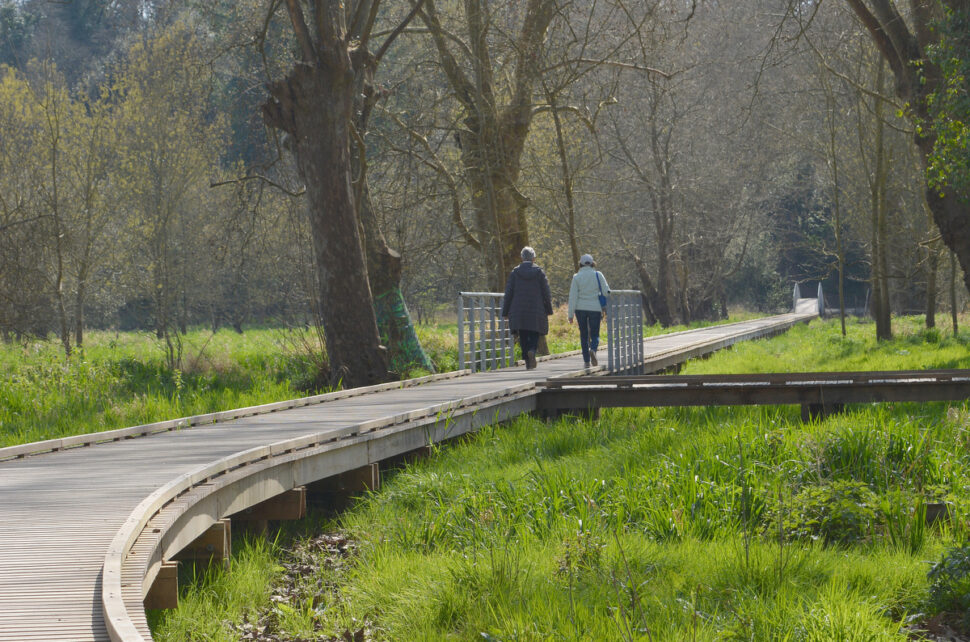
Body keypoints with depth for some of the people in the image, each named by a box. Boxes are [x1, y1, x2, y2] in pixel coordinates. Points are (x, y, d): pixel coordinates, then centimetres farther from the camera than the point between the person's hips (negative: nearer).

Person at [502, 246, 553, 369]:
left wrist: (506, 312, 7)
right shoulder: (539, 272, -1)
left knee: (523, 337, 7)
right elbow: (546, 293, 0)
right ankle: (532, 350, -23)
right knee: (534, 334, 7)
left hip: (519, 310, 1)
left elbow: (508, 293, 1)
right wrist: (548, 310, 9)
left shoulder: (515, 272, 0)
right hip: (536, 311, -1)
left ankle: (528, 363, 1)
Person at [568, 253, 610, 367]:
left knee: (584, 335, 10)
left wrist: (571, 314, -1)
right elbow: (606, 291, -2)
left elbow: (573, 296, -3)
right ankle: (593, 350, -26)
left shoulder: (577, 277, -1)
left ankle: (587, 361, 8)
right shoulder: (598, 275, -1)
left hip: (581, 309, 0)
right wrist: (606, 307, 11)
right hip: (595, 308, 0)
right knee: (595, 334, 6)